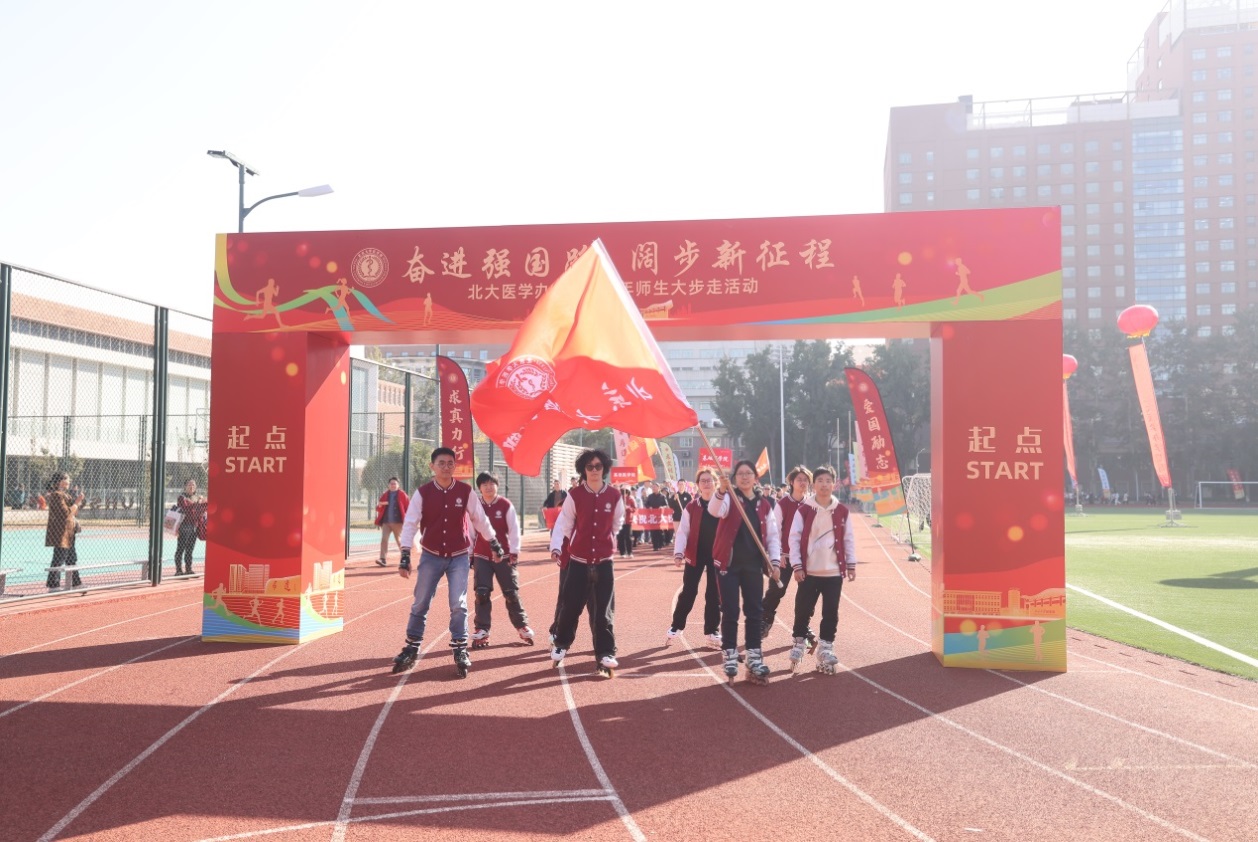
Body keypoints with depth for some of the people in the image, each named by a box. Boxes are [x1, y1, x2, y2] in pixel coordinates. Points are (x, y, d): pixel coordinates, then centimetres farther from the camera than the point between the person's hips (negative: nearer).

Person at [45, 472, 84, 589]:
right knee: (58, 561, -6)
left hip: (68, 534, 10)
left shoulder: (65, 495, 16)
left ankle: (76, 584, 22)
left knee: (72, 559, 15)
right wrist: (76, 504, -11)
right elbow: (66, 513, -21)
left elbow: (74, 513, 19)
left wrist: (77, 501, 4)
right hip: (60, 534, -10)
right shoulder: (57, 495, -14)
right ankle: (53, 586, -1)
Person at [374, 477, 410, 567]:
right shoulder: (385, 495, 12)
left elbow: (408, 507, -2)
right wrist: (379, 505, -11)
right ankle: (383, 559, -14)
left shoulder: (402, 495, 0)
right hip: (386, 522, 3)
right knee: (384, 539, -10)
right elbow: (379, 509, 13)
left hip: (398, 522, -3)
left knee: (399, 540, 6)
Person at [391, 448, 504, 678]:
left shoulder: (466, 491, -5)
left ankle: (460, 650, 8)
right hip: (431, 556, 0)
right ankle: (411, 648, 21)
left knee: (458, 605, -5)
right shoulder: (422, 492, -8)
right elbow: (410, 523, -11)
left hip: (459, 557, 0)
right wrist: (405, 556, -19)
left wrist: (494, 543, 15)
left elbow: (480, 519, 7)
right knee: (420, 604, 6)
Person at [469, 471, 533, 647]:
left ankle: (522, 626, 18)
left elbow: (514, 529, -4)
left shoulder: (506, 505, -5)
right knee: (481, 593, -5)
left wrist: (514, 552, -10)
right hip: (481, 557, 1)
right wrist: (470, 555, 7)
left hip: (504, 556, -1)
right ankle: (482, 631, 2)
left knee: (511, 592, 3)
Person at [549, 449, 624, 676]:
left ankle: (605, 653, 9)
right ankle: (561, 645, 26)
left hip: (604, 561, 1)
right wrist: (556, 546, -22)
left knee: (604, 609, 1)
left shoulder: (614, 496, -1)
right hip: (578, 560, -1)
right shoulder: (575, 494, -5)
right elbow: (563, 523, -9)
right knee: (570, 606, 4)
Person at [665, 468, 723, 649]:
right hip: (695, 554, 0)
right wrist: (678, 553, -16)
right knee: (688, 591, 2)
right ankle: (675, 628, 15)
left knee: (714, 593, 6)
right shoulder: (691, 507, 0)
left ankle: (712, 631, 17)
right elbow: (683, 531, -4)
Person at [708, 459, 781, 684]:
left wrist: (774, 560, -4)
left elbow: (773, 535, 9)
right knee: (730, 612, -1)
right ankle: (730, 657, 8)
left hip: (753, 565, 3)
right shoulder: (728, 498, -2)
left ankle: (754, 659, 14)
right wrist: (721, 491, -44)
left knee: (754, 612, 7)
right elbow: (715, 511, -25)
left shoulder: (764, 505, 9)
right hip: (729, 563, -3)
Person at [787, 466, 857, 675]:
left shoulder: (841, 511, 3)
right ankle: (799, 644, 22)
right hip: (809, 571, -1)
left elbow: (848, 539, 9)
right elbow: (794, 538, -3)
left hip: (834, 572, 2)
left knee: (831, 612, 5)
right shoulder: (804, 510, -4)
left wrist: (851, 564, 7)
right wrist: (796, 565, -7)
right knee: (803, 610, 5)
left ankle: (826, 648, 14)